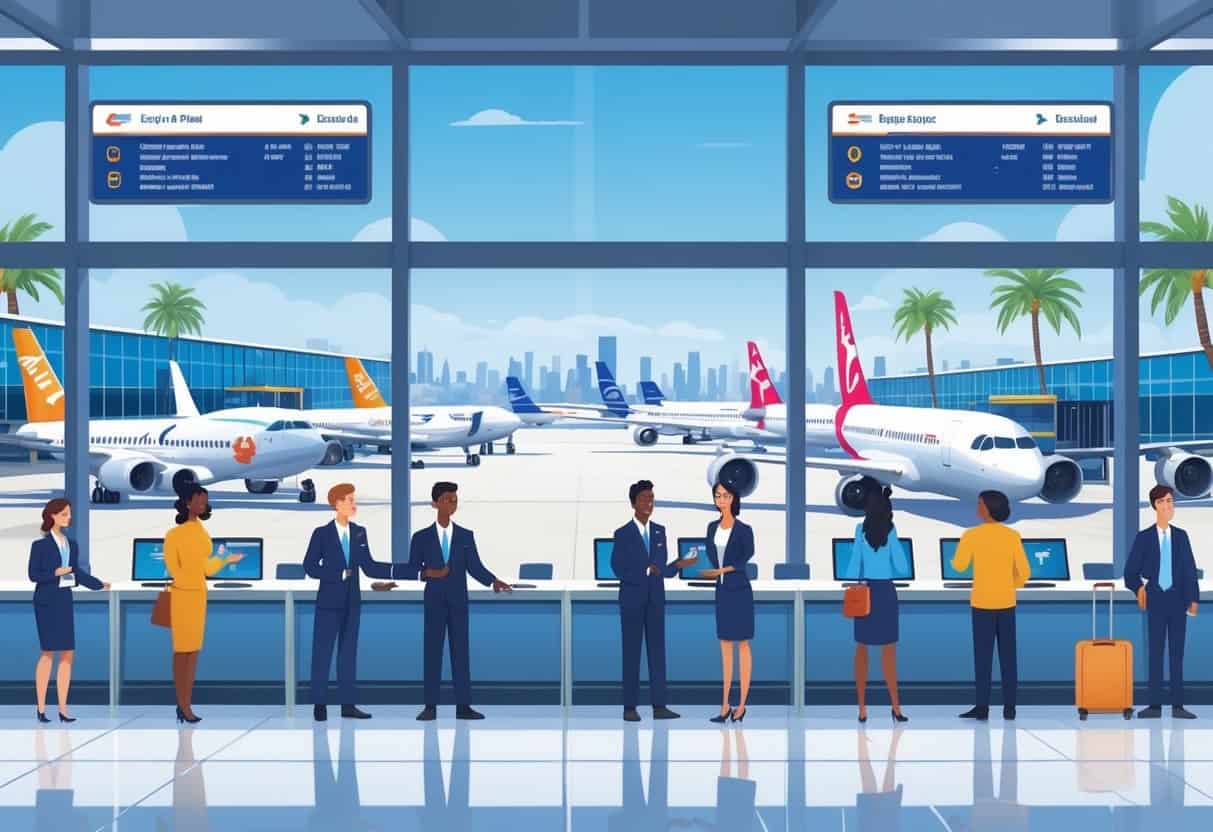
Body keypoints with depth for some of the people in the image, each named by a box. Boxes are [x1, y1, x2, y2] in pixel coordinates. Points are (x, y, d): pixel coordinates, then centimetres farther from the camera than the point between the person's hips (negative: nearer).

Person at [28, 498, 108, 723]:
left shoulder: (71, 544, 9)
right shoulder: (40, 545, -6)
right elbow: (33, 575, -6)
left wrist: (100, 585, 5)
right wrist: (56, 573, -17)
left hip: (65, 599, 6)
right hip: (46, 601, -6)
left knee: (68, 654, 3)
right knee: (48, 652, -5)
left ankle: (63, 709, 9)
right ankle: (41, 708, 4)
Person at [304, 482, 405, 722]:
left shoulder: (359, 532, 5)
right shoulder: (322, 533, -7)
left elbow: (369, 567, 5)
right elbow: (310, 567, -7)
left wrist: (400, 569, -6)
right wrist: (339, 574, -15)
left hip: (352, 601, 4)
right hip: (329, 601, -4)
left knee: (349, 651, 7)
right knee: (322, 651, 0)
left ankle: (348, 704, 10)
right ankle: (319, 704, 8)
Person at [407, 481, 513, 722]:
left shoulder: (466, 536, 8)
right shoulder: (421, 537, 5)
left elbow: (475, 567, 1)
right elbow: (411, 570, 2)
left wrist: (494, 581, -15)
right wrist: (428, 573, -17)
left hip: (458, 600, 1)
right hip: (434, 601, -1)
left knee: (461, 651, 1)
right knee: (432, 652, -1)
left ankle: (463, 706, 2)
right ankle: (430, 706, 2)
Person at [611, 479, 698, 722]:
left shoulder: (660, 532, 11)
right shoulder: (623, 534, -1)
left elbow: (662, 569, 11)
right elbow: (617, 568, -7)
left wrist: (678, 565, -7)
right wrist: (645, 571, -13)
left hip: (656, 599, 4)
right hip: (632, 599, -4)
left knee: (657, 650, 2)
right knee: (631, 652, -1)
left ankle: (659, 706, 4)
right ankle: (630, 707, 3)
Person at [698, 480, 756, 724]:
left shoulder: (743, 529, -10)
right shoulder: (712, 527, 8)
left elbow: (748, 554, -17)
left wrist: (725, 569, -27)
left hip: (739, 591, -6)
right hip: (721, 591, 6)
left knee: (742, 644, -1)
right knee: (725, 646, 7)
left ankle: (741, 705, 3)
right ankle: (725, 705, 8)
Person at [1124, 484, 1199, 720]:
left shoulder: (1181, 536, 8)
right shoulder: (1144, 537, 2)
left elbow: (1190, 569, 8)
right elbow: (1130, 571, 5)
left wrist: (1193, 598, 3)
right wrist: (1139, 588, -9)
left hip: (1178, 599, 2)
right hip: (1155, 600, -2)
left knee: (1177, 652, 3)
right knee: (1155, 652, 0)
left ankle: (1178, 706, 5)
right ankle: (1155, 705, 2)